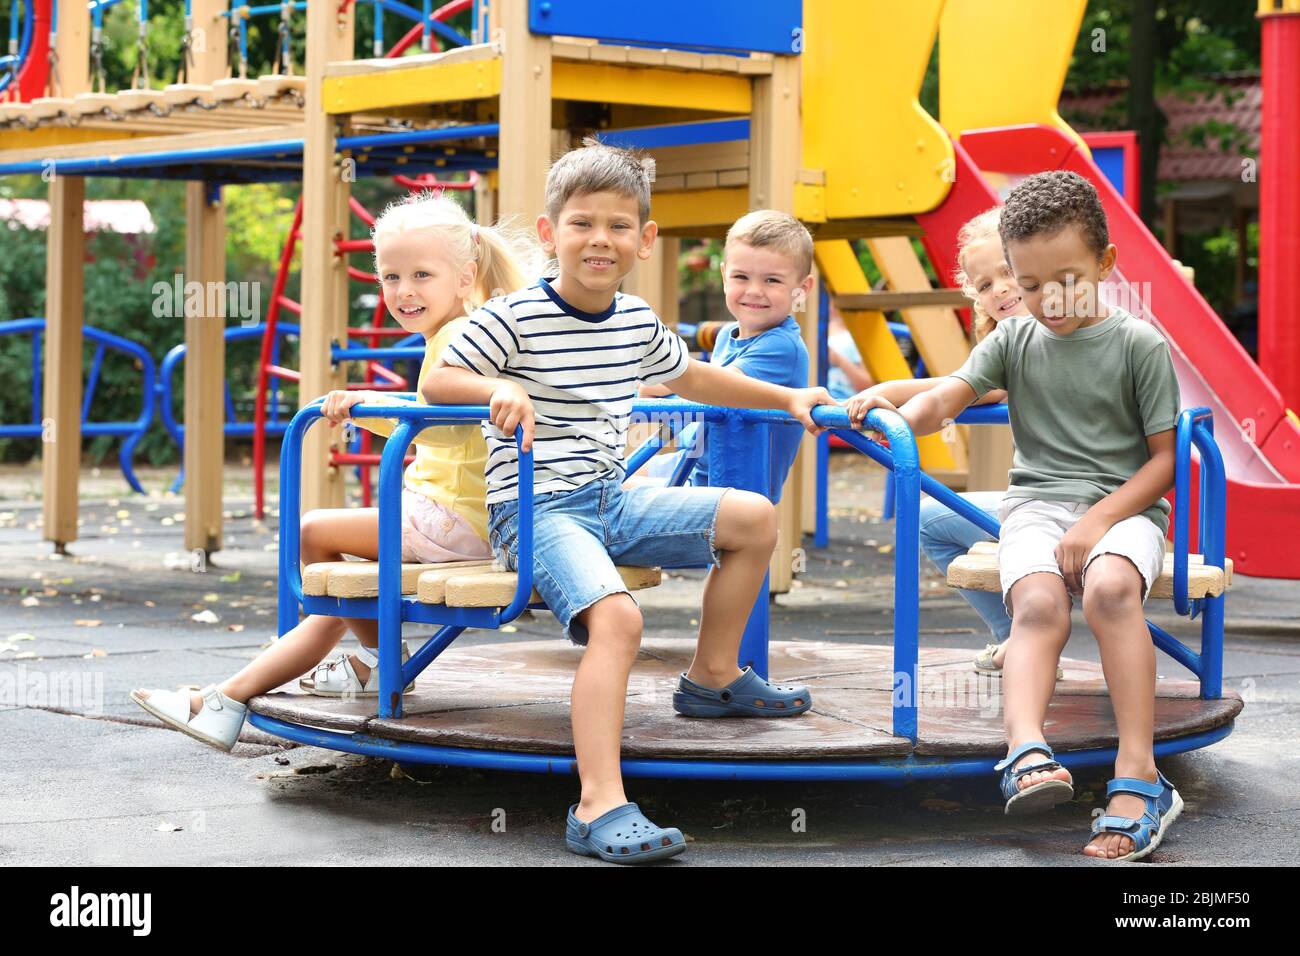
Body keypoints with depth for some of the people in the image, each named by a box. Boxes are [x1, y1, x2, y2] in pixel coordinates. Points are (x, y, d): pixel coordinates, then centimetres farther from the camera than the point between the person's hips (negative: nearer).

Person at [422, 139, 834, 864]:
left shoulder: (639, 323, 11)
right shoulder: (515, 319, -10)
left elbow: (690, 377, 29)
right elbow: (436, 381, -11)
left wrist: (786, 397, 28)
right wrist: (498, 389, -31)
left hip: (612, 502, 8)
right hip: (538, 509, -8)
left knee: (755, 518, 9)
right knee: (616, 614, -34)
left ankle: (713, 679, 25)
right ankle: (600, 807, -40)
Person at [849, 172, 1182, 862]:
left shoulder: (1140, 345, 2)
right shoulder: (1014, 339, 12)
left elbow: (1164, 458, 1)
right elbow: (946, 396, -1)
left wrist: (1101, 519, -13)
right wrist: (894, 416, -24)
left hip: (1124, 502, -3)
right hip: (1037, 501, 3)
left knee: (1110, 589, -35)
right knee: (1038, 605, -30)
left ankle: (1137, 776, -38)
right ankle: (1027, 752, -50)